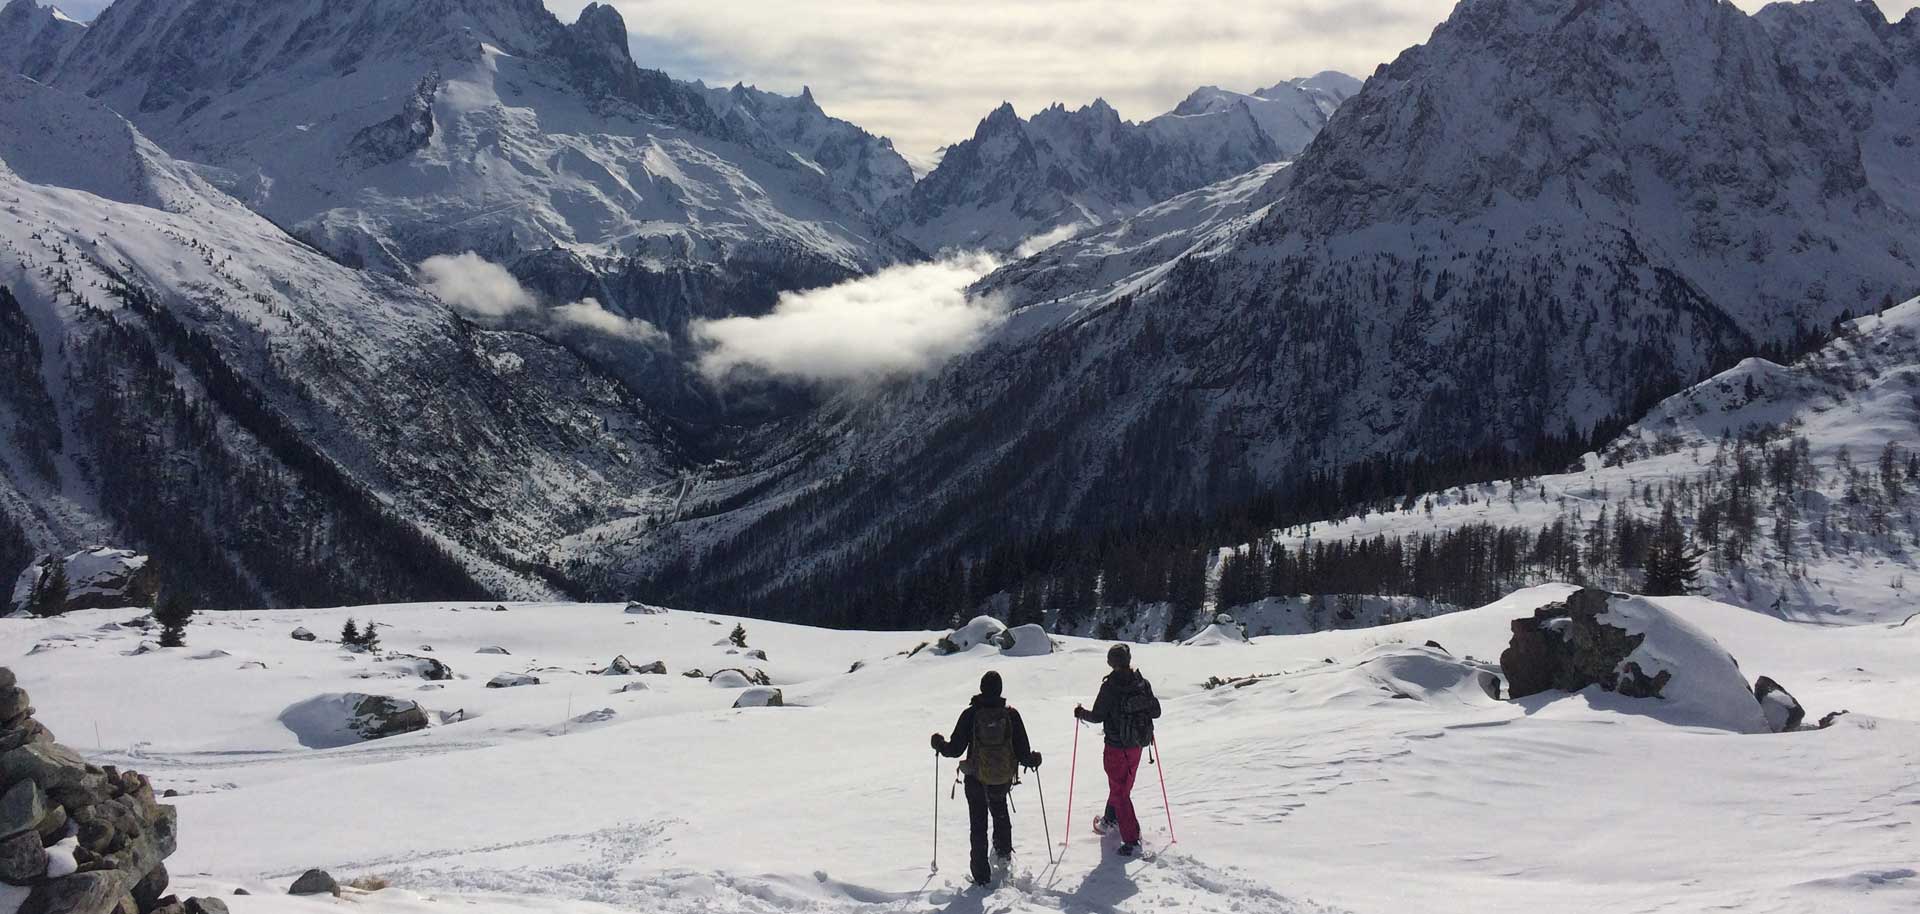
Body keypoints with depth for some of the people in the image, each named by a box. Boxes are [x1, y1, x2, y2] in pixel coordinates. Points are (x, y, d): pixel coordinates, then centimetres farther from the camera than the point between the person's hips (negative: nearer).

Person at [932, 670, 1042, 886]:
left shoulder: (970, 714, -13)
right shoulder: (1011, 714, -10)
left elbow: (956, 749, -9)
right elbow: (1022, 752, -7)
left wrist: (940, 744, 12)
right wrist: (1032, 759, 15)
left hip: (976, 780, -1)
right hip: (1004, 779, 1)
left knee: (978, 827, 11)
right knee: (1000, 813, 34)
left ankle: (982, 876, 11)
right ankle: (1004, 851, 33)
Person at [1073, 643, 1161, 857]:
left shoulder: (1110, 686, -18)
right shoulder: (1143, 683, -4)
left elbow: (1098, 716, -14)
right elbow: (1156, 712, 2)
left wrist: (1081, 713, 5)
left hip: (1116, 746, -5)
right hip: (1137, 745, 5)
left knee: (1120, 791, 0)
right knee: (1123, 784, 25)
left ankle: (1132, 840, -4)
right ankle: (1110, 819, 44)